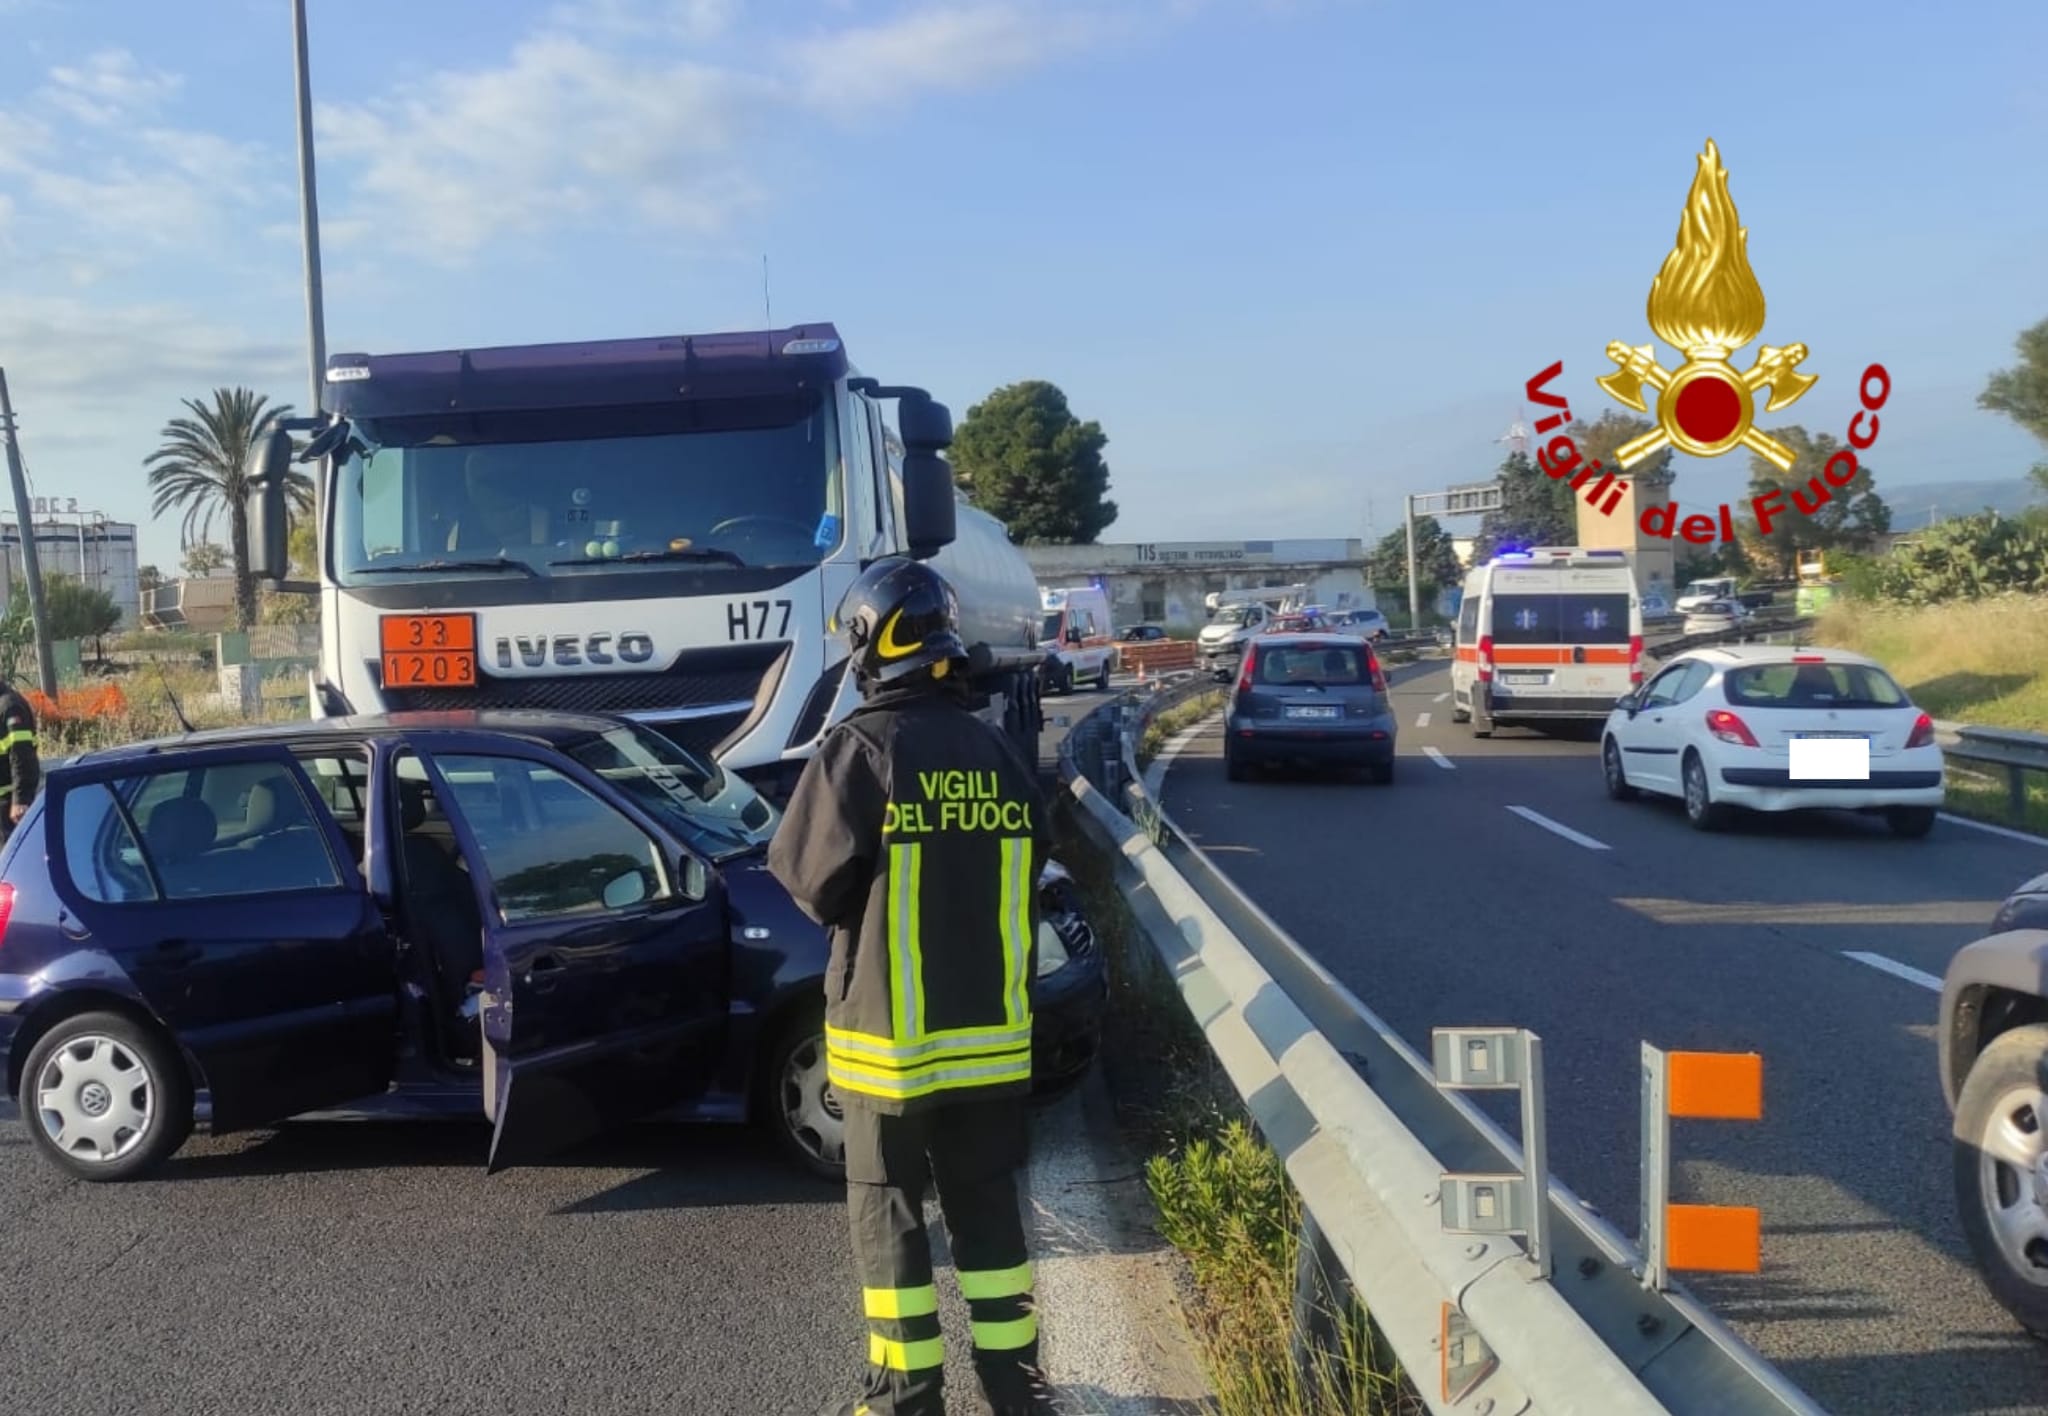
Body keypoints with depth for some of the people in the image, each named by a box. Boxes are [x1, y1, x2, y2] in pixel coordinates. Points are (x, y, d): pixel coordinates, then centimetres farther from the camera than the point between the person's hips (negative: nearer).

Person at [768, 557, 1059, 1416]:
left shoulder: (862, 748, -14)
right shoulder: (998, 754, 3)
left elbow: (811, 879, -11)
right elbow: (1027, 876, 9)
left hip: (894, 1034, -5)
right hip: (993, 1029, 5)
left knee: (887, 1212, 8)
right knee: (986, 1205, 15)